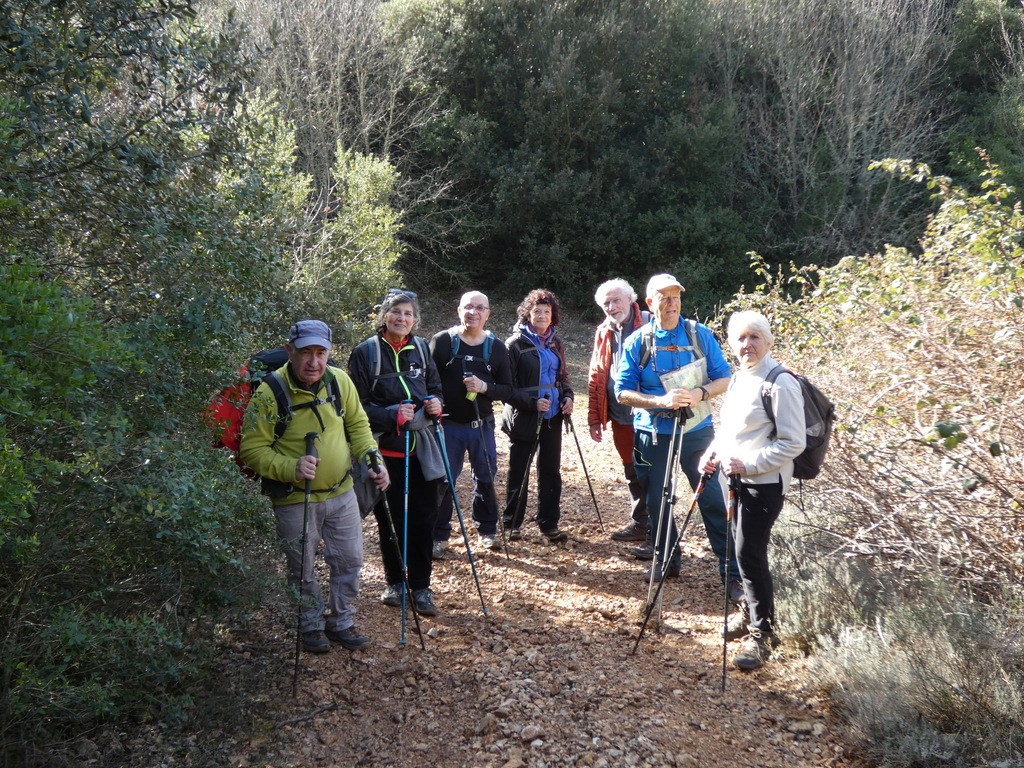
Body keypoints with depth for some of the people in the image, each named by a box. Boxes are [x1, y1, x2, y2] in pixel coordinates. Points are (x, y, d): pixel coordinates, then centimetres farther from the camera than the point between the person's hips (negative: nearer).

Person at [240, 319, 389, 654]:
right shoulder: (269, 392, -20)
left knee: (350, 562, 13)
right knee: (302, 572, 12)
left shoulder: (339, 380, -6)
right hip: (295, 501, -4)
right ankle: (312, 626, 35)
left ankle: (341, 623, 34)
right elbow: (252, 450, -16)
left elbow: (357, 425, 8)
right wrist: (291, 467, -31)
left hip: (342, 494, 4)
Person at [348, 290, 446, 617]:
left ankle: (420, 586, 15)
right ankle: (395, 582, 26)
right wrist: (392, 415, -21)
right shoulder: (365, 352, -6)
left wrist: (436, 404, -4)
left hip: (420, 449, 3)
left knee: (423, 519, 2)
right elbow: (357, 406, -8)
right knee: (390, 520, 8)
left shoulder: (421, 348, 7)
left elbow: (435, 388, 18)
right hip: (385, 450, -3)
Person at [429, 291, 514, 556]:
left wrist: (485, 387, -16)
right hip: (448, 425, -2)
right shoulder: (442, 341, -4)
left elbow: (507, 389, 3)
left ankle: (487, 530, 29)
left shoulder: (496, 348, 2)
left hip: (482, 425, 2)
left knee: (486, 478, 11)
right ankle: (439, 536, 16)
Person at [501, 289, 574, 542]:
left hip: (552, 417, 5)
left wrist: (568, 397, 2)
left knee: (551, 471, 8)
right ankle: (512, 524, 17)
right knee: (519, 472, 6)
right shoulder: (516, 344, -8)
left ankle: (549, 524, 17)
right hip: (524, 418, -5)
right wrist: (532, 402, -21)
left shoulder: (555, 343, 10)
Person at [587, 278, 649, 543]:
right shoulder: (603, 333, 9)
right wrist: (594, 418, 11)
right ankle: (639, 523, 28)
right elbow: (595, 378, 13)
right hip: (620, 418, 6)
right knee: (632, 473, 16)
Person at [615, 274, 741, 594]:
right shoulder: (637, 342, -1)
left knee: (714, 500, -3)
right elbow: (623, 392, -5)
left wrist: (700, 393, -20)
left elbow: (725, 378, 1)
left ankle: (732, 571, 5)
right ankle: (665, 561, 30)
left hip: (697, 431, -1)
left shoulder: (701, 334, 0)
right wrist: (661, 401, -21)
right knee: (657, 501, 11)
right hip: (652, 434, 1)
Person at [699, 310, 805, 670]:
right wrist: (713, 451, 4)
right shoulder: (738, 378, 10)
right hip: (736, 479, 8)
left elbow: (793, 442, -19)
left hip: (764, 484, -8)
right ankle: (751, 614, 32)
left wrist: (748, 464, -22)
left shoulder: (780, 383, -17)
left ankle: (761, 633, 3)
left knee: (750, 554, -8)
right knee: (743, 551, 15)